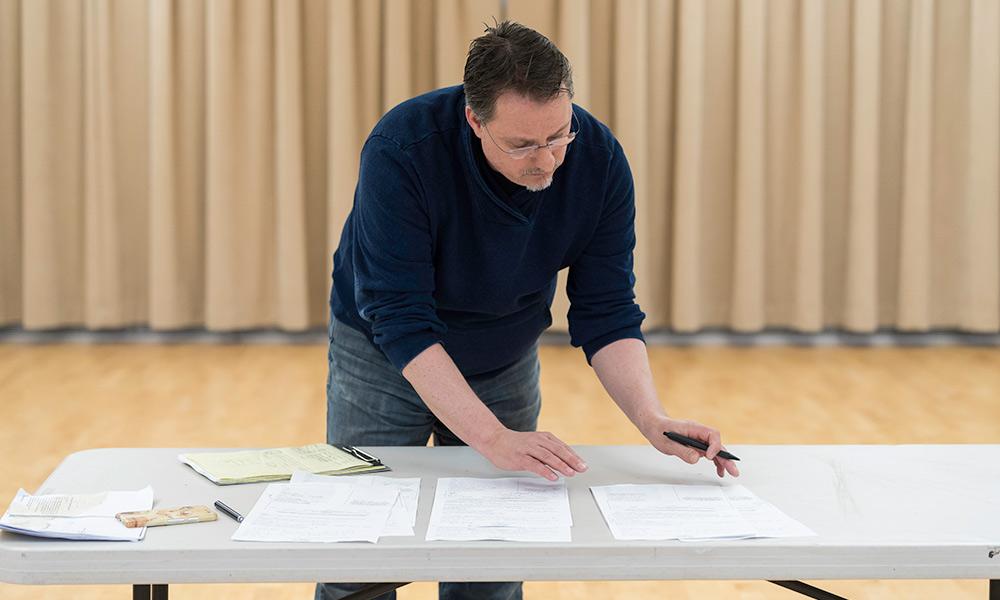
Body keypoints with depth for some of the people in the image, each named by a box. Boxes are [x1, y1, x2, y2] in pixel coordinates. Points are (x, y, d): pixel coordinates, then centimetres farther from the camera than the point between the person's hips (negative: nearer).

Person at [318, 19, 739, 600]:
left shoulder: (599, 158, -22)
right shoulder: (402, 149, -32)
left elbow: (606, 314, -16)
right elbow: (400, 319, -35)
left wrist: (654, 419, -33)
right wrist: (495, 438, -43)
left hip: (507, 365, 3)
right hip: (385, 362, -2)